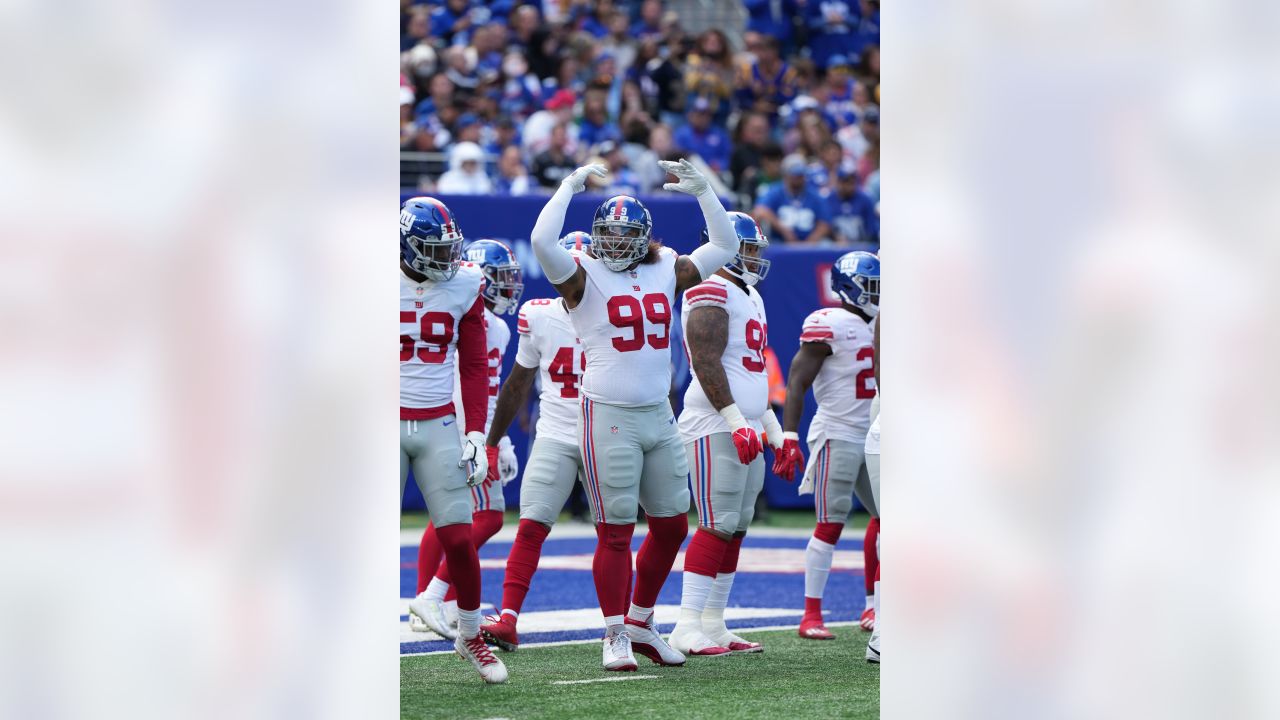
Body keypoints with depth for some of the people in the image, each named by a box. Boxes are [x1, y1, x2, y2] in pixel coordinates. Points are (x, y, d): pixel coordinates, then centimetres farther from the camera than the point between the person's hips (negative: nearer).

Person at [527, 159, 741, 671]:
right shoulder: (584, 277, -5)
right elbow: (543, 242, -23)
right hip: (609, 417, -6)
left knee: (672, 526, 11)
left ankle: (640, 623, 26)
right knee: (616, 531, -3)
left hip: (659, 416, 6)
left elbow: (724, 247, 18)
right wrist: (570, 187, -17)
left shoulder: (666, 273, 10)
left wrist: (702, 191, 9)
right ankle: (616, 636, 3)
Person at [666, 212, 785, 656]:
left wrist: (774, 431, 25)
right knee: (718, 526, -14)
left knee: (736, 528, 8)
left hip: (745, 429, 10)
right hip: (715, 429, -10)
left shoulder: (751, 298, 21)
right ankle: (688, 626, -14)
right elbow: (707, 362, -19)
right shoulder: (711, 293, -10)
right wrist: (736, 421, -23)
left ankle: (714, 624, 12)